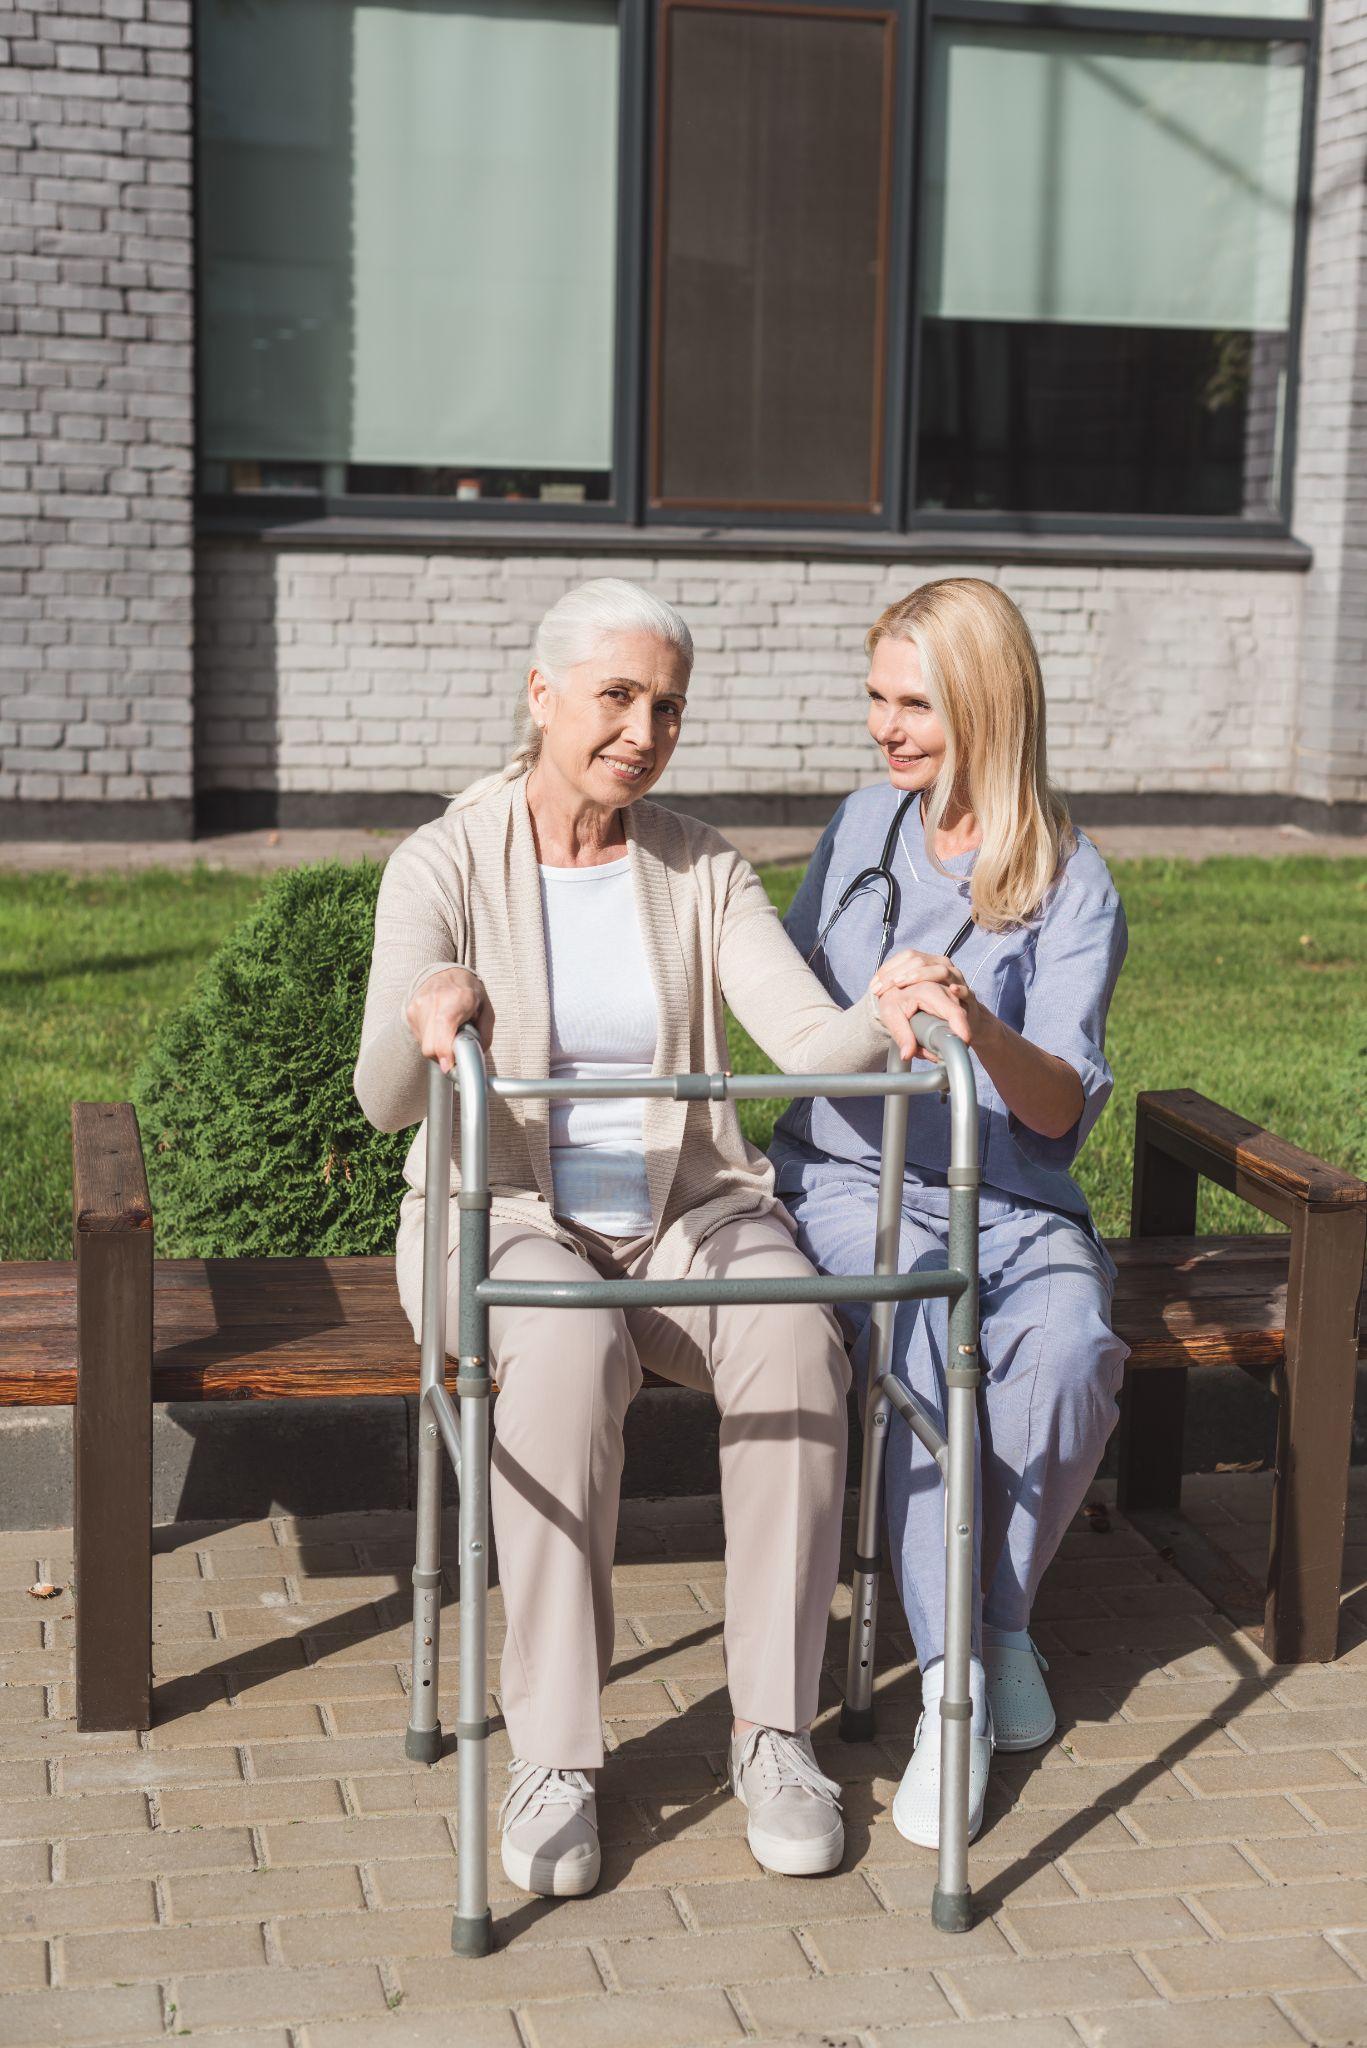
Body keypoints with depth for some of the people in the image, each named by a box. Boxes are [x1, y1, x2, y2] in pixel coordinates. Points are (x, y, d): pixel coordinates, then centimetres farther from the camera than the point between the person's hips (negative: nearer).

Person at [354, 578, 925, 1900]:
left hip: (687, 1211, 3)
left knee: (797, 1341, -30)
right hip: (504, 1217, -2)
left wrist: (888, 1020, -34)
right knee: (571, 1354, -37)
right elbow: (383, 1101, -19)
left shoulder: (703, 871, 3)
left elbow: (809, 1041, -10)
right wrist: (423, 1023, -43)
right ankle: (552, 1755, -27)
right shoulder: (445, 866, -6)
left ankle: (774, 1730, -20)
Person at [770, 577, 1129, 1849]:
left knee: (1072, 1349, -33)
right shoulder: (862, 826, 11)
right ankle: (952, 1678, -28)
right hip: (853, 1173, 1)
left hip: (1008, 1195, -1)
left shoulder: (1072, 886, -1)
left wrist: (982, 1028, -33)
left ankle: (1000, 1617, -9)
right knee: (917, 1325, -33)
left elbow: (1063, 1108, -14)